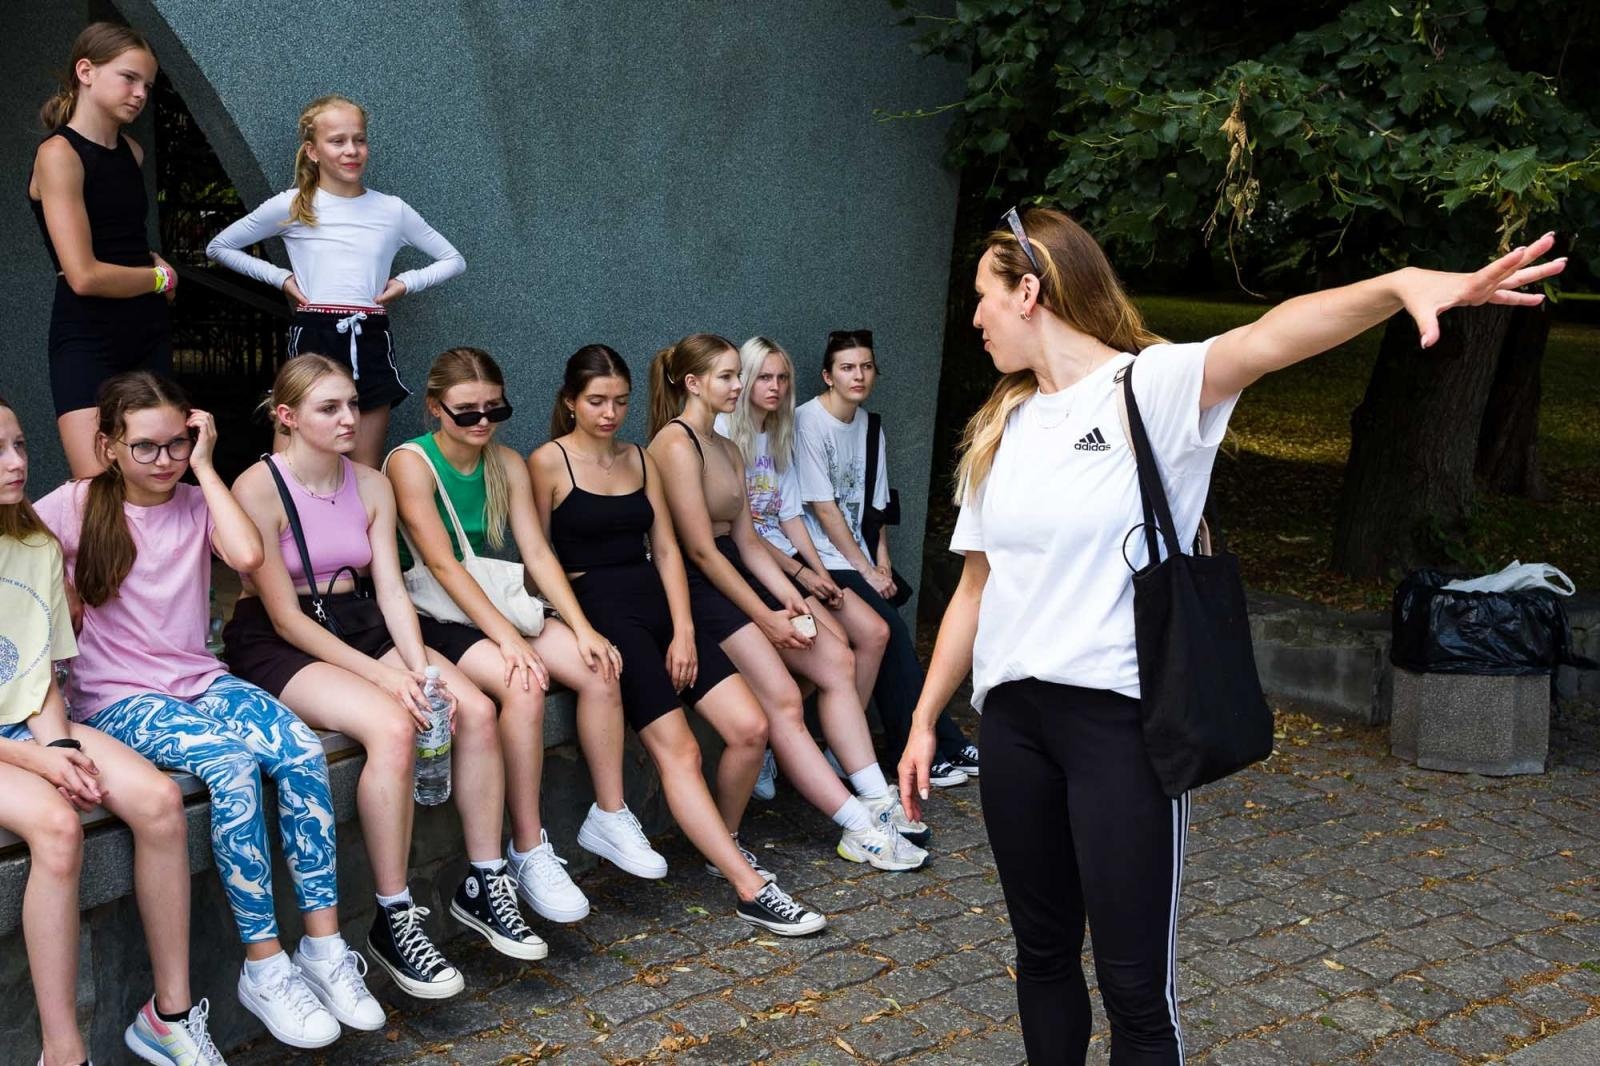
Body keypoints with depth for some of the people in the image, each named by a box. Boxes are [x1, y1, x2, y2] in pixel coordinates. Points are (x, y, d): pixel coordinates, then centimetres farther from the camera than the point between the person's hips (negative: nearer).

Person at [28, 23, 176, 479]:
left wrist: (153, 263, 7)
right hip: (86, 341, -7)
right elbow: (84, 276, -18)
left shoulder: (132, 152, 10)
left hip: (148, 334, 7)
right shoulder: (59, 153, -11)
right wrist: (161, 278, -3)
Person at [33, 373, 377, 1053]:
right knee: (232, 765, -33)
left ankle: (323, 946, -19)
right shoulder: (74, 506, 0)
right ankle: (264, 966, -23)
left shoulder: (197, 501, 5)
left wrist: (204, 465, -9)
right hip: (118, 698, -3)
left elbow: (246, 555, -15)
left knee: (302, 752, -26)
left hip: (200, 678, 4)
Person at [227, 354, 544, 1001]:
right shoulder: (259, 488, -12)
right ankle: (393, 922, -21)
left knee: (476, 709, -18)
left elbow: (391, 590, 0)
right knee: (393, 727, -32)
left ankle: (484, 886, -5)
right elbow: (286, 616, -15)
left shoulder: (372, 486, 6)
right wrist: (384, 677, -21)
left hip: (363, 626, 6)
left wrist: (422, 669, -18)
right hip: (278, 644, -6)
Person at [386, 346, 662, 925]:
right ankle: (528, 852, -23)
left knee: (601, 671, -16)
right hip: (432, 616, -6)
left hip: (496, 605, 6)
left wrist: (582, 628, -13)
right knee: (522, 684, -32)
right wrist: (506, 639, -28)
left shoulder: (508, 464, 7)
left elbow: (538, 553, 1)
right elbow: (442, 563, -20)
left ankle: (609, 816, -1)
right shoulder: (412, 463, -11)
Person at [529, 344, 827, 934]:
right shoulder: (548, 462, -1)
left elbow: (666, 549, 11)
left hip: (656, 603, 6)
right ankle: (751, 890, -16)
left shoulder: (640, 459, 16)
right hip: (597, 608, -6)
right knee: (678, 749, -16)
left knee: (750, 728, -6)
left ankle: (725, 843, 18)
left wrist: (683, 630, 0)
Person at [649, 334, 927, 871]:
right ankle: (860, 828, -16)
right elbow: (700, 549, -16)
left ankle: (876, 800, -2)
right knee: (781, 698, -19)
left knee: (837, 658, -4)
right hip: (695, 586, -9)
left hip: (734, 574, 10)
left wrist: (790, 598, -2)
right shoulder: (675, 444, -11)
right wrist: (765, 618, -14)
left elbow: (746, 540, 13)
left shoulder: (728, 449, 19)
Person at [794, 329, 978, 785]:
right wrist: (867, 570, -12)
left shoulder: (870, 428, 12)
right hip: (826, 560, -6)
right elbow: (823, 508, -13)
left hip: (859, 559, 6)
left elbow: (874, 505, 13)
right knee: (891, 631, -18)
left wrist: (882, 563, -1)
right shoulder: (810, 420, -9)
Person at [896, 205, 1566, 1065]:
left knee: (1135, 985, 0)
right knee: (1042, 950, 16)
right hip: (1012, 715, 6)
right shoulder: (1001, 429, 11)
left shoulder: (1153, 385, -7)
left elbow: (1268, 339, -27)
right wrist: (924, 719, 15)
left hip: (1121, 716, -6)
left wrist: (1401, 284, -46)